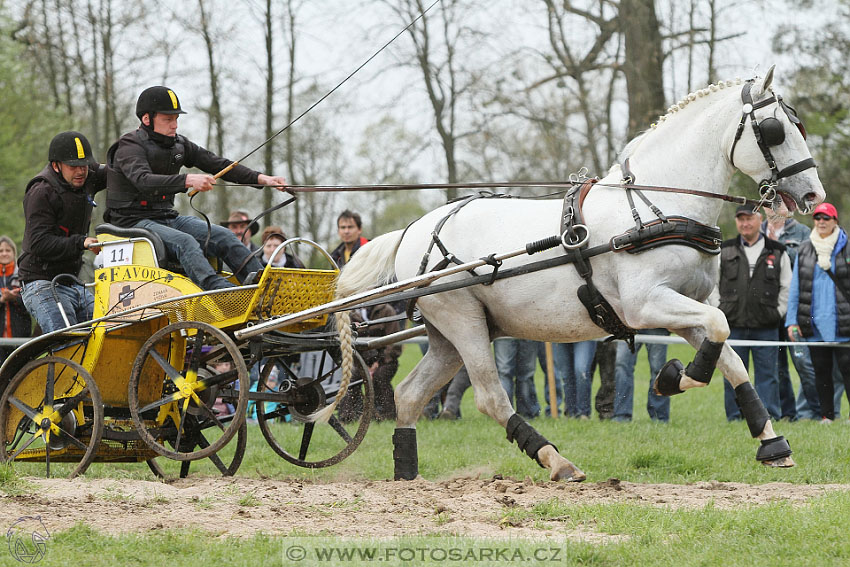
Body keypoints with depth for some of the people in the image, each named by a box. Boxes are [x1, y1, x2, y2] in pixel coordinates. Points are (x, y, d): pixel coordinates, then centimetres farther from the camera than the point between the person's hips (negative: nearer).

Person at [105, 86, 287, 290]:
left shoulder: (178, 145, 12)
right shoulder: (130, 147, -13)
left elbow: (217, 164, 10)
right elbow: (143, 181, -32)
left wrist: (261, 179, -2)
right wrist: (188, 180, -46)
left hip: (167, 217, 8)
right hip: (134, 221, -8)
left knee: (223, 236, -11)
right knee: (184, 241, -33)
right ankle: (219, 289, -53)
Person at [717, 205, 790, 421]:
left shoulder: (777, 252, 7)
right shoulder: (724, 251, 8)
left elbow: (787, 287, 11)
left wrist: (778, 312, 1)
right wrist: (720, 311, 2)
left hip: (765, 328, -1)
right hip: (733, 326, 1)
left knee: (767, 374, -1)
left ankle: (769, 417, 3)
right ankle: (735, 418, 9)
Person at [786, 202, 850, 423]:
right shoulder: (804, 251, 11)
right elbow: (795, 288, 13)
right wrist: (792, 320, 7)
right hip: (814, 324, 3)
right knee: (821, 370, 7)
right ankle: (827, 415, 14)